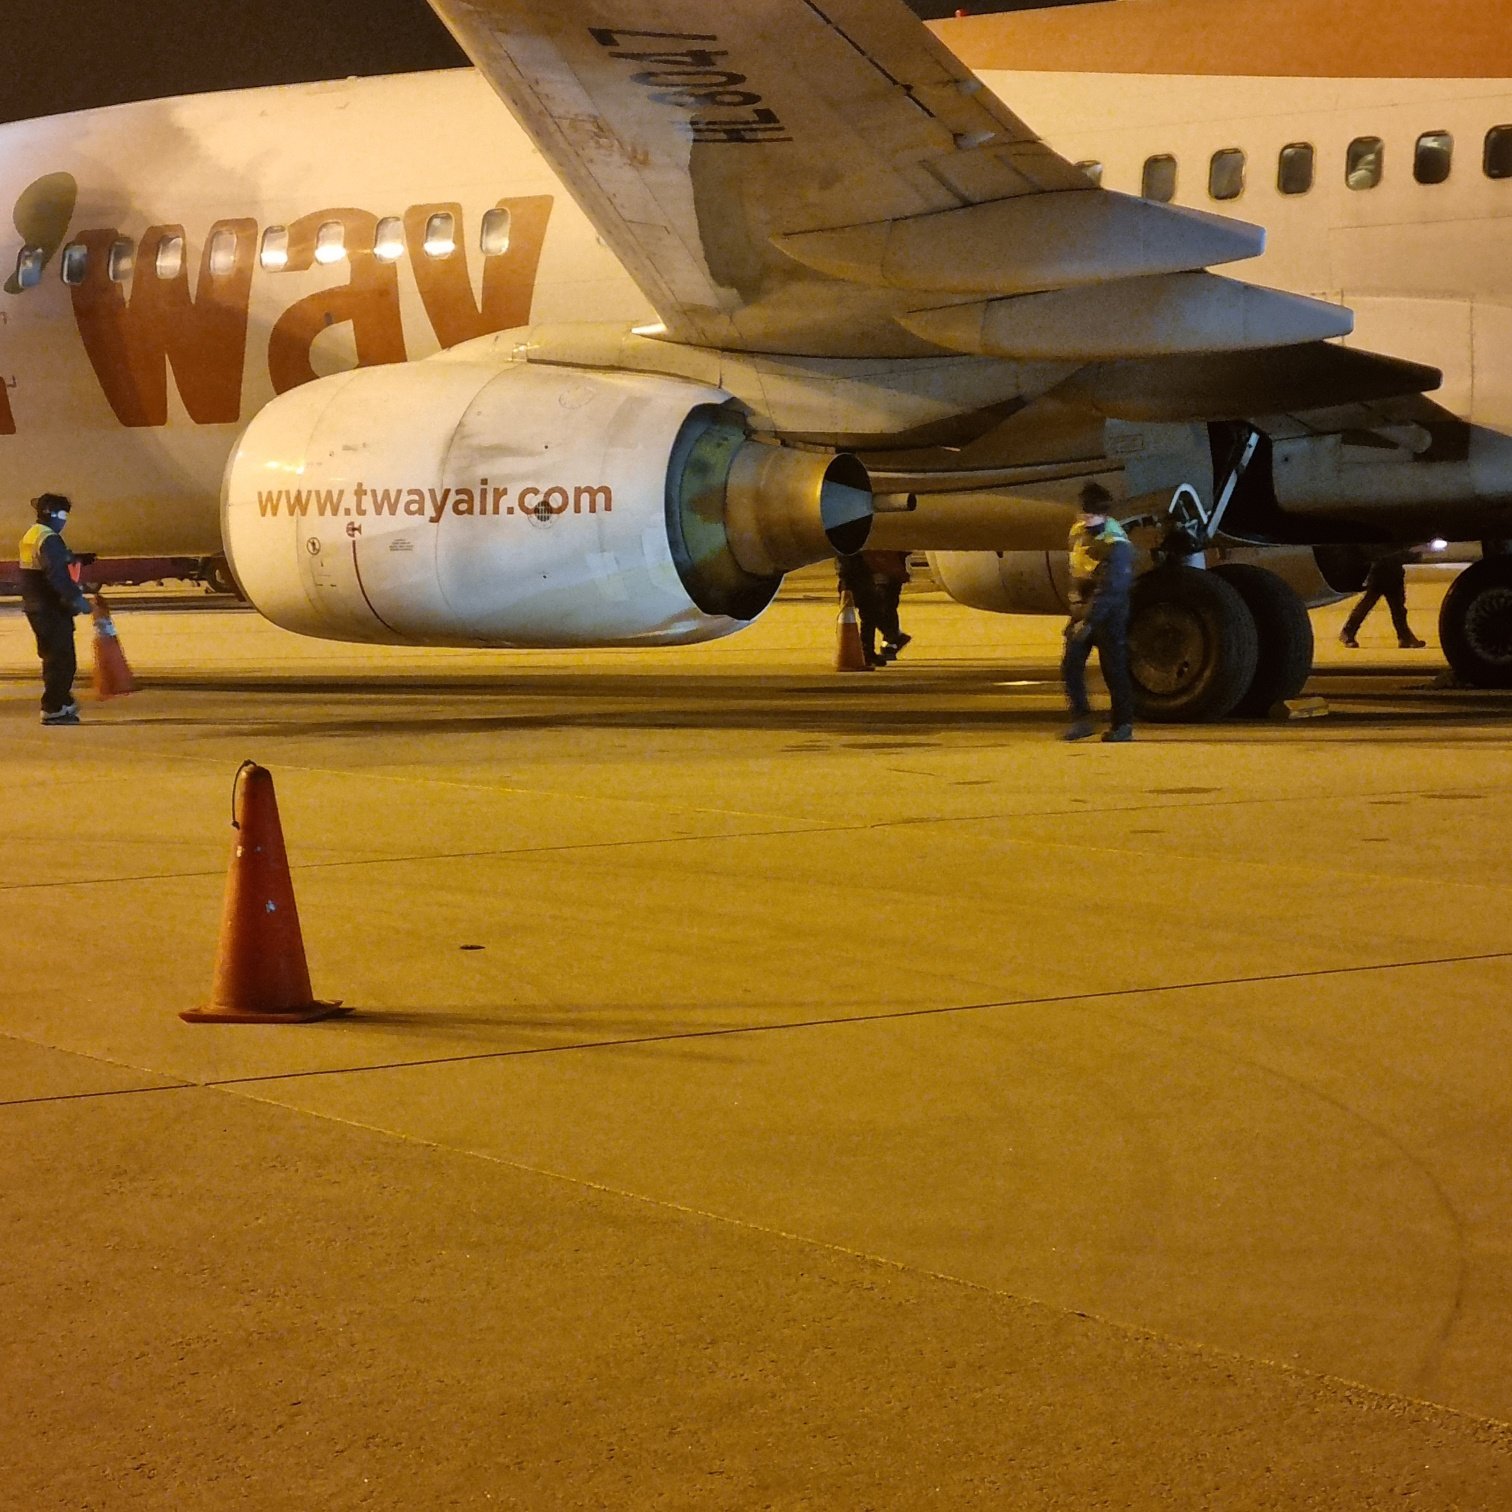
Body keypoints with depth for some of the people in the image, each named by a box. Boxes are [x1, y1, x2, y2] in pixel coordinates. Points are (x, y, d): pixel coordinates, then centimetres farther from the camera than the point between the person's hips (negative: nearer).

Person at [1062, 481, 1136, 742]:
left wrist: (1089, 621, -29)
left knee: (1114, 669, -2)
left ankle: (1123, 725, 8)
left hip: (1109, 613, -7)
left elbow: (1109, 590, -26)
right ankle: (1081, 719, 6)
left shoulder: (1116, 545, -21)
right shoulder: (1078, 533, 4)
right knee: (1070, 666, -1)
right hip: (1082, 610, 7)